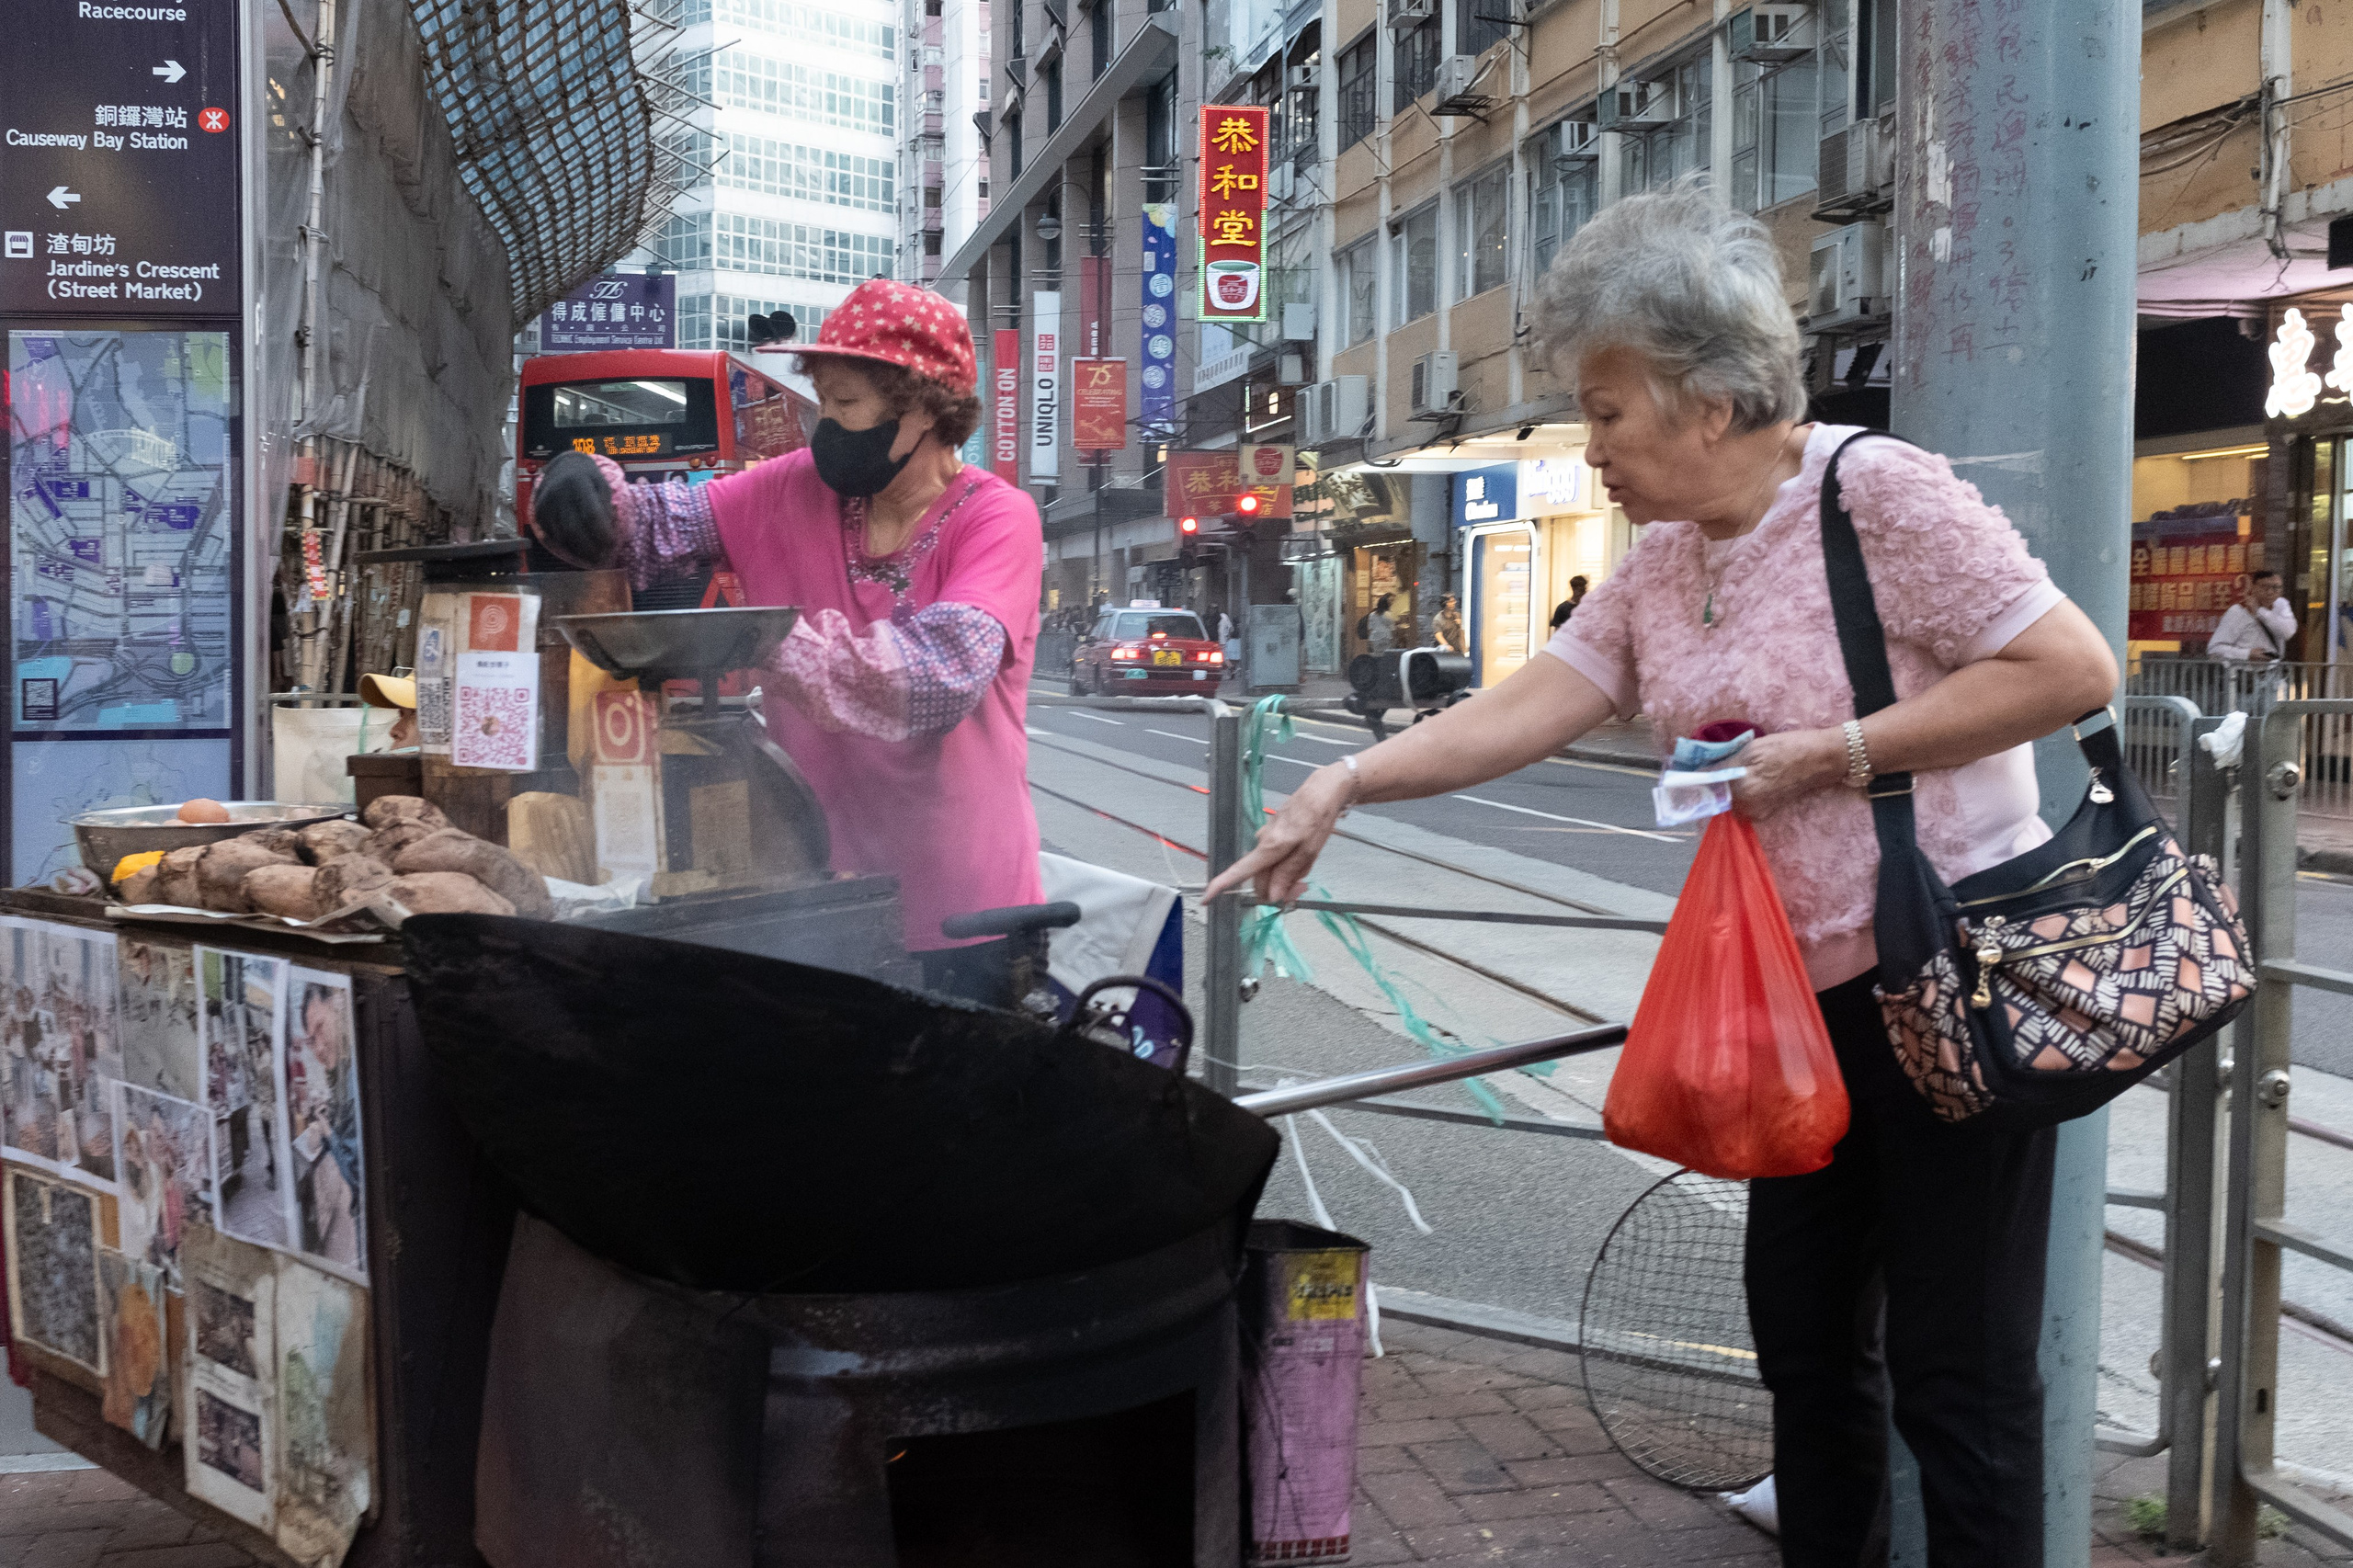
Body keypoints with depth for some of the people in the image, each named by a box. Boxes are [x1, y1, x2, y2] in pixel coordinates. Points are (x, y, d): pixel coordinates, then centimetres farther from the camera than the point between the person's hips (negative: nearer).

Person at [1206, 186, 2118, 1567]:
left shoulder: (1879, 496, -16)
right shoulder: (1662, 567, 8)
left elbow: (2073, 669, -19)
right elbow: (1520, 713, 3)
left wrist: (1828, 754, -20)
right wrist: (1343, 784, -7)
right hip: (1806, 989, 8)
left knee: (1957, 1370, 1)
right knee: (1805, 1334, 16)